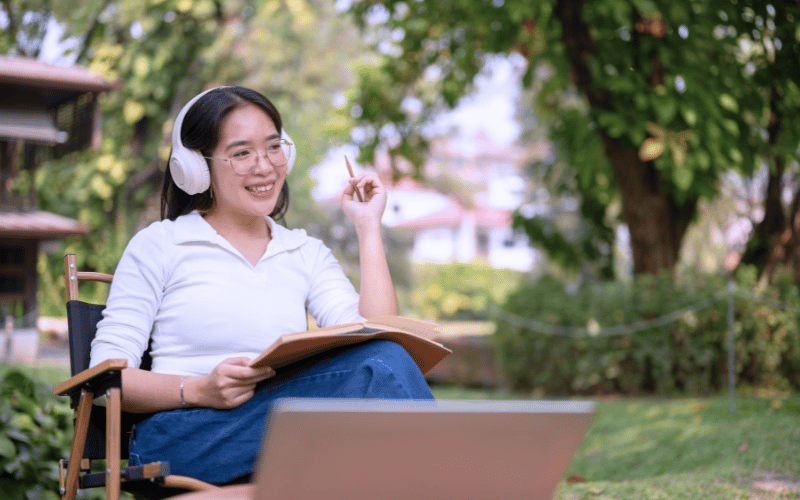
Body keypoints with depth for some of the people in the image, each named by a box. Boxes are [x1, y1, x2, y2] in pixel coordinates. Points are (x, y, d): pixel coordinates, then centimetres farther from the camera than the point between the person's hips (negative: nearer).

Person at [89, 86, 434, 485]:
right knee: (379, 368, -30)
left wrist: (368, 228, 8)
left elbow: (375, 338, 3)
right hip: (183, 437, -4)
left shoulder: (307, 253, 21)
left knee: (384, 360, -32)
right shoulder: (159, 245, 11)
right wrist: (198, 390, -14)